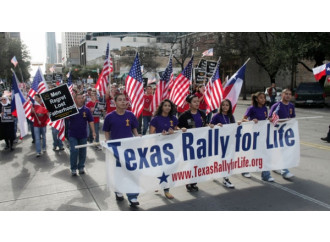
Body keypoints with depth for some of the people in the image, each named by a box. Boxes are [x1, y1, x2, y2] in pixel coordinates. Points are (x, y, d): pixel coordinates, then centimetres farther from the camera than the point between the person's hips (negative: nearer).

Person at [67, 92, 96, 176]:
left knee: (82, 152, 10)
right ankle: (73, 168, 9)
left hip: (83, 135, 2)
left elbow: (91, 121, 4)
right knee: (74, 151, -7)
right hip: (73, 135, -2)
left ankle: (81, 167, 27)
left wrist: (93, 132, -2)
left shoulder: (86, 110, 1)